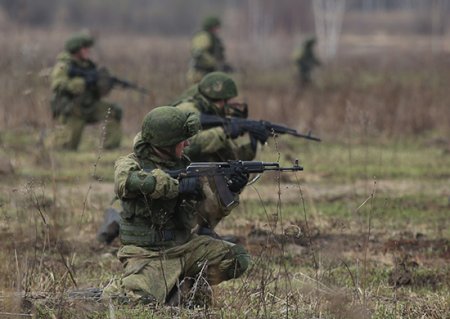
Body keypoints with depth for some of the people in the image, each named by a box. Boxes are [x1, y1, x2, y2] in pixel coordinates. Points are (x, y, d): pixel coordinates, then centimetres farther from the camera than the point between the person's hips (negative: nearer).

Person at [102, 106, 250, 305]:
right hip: (147, 253, -6)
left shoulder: (186, 167, 10)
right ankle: (114, 290, 4)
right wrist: (178, 186, -26)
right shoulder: (130, 164, -6)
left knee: (237, 258, -8)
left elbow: (212, 206, 10)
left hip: (185, 247, 6)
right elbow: (127, 181, -31)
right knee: (142, 297, -30)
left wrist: (231, 190, -12)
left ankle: (186, 286, 3)